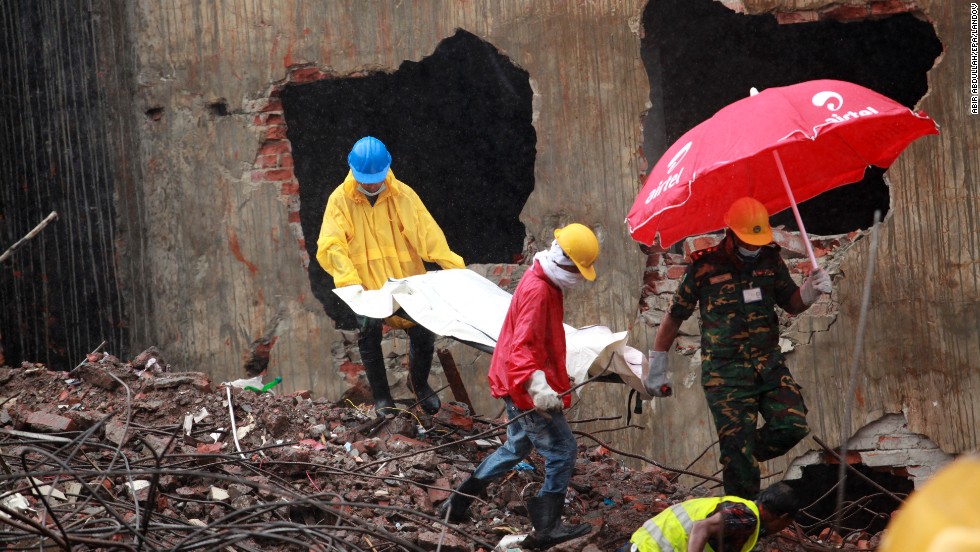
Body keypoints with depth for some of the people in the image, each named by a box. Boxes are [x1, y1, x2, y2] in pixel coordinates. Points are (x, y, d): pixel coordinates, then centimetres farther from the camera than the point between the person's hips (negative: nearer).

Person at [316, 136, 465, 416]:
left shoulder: (403, 195, -2)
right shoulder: (340, 200, -4)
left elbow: (428, 234, -7)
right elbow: (331, 246, -12)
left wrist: (456, 269, -17)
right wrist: (349, 281, -25)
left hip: (408, 282, 1)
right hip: (367, 287, -1)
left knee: (423, 334, -2)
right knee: (369, 334, -10)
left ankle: (419, 383, 30)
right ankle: (381, 397, 13)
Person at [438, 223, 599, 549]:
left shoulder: (545, 284, 11)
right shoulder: (537, 291, -22)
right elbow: (523, 347, -32)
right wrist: (538, 387, -46)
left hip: (519, 385, 11)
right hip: (526, 388, -11)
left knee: (518, 447, 24)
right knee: (562, 451, -8)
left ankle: (458, 504, 32)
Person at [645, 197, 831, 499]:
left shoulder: (770, 260, 4)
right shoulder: (705, 266, -7)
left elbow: (792, 304, 14)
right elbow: (674, 316, 2)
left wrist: (811, 290, -10)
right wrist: (656, 367, 7)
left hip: (769, 363, 4)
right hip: (725, 372, -4)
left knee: (793, 426, -11)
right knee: (737, 445, -7)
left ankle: (742, 459, 17)